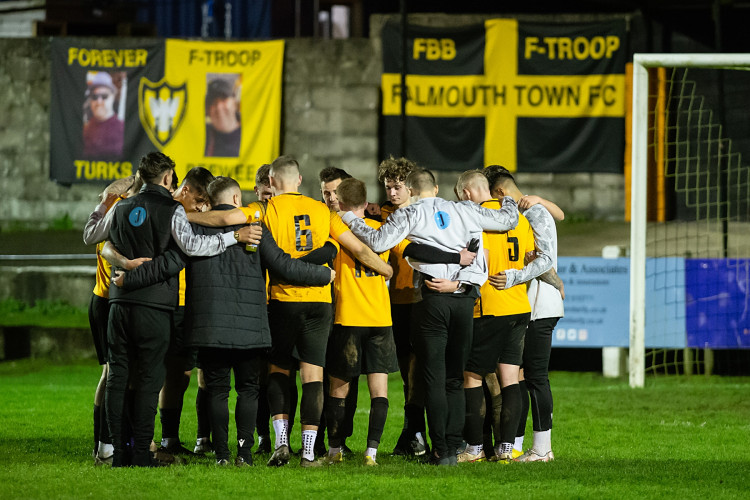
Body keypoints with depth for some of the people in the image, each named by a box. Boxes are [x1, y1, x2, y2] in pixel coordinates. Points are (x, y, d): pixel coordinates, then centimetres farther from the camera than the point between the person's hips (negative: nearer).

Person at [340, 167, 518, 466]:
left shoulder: (410, 214, 2)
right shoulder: (465, 211, 12)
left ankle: (441, 450, -5)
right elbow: (508, 220, 18)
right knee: (455, 378, 10)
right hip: (465, 298, 3)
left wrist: (351, 220, 8)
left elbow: (377, 242, -8)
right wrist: (509, 200, 40)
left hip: (433, 297, -3)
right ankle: (452, 447, 5)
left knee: (434, 378, 0)